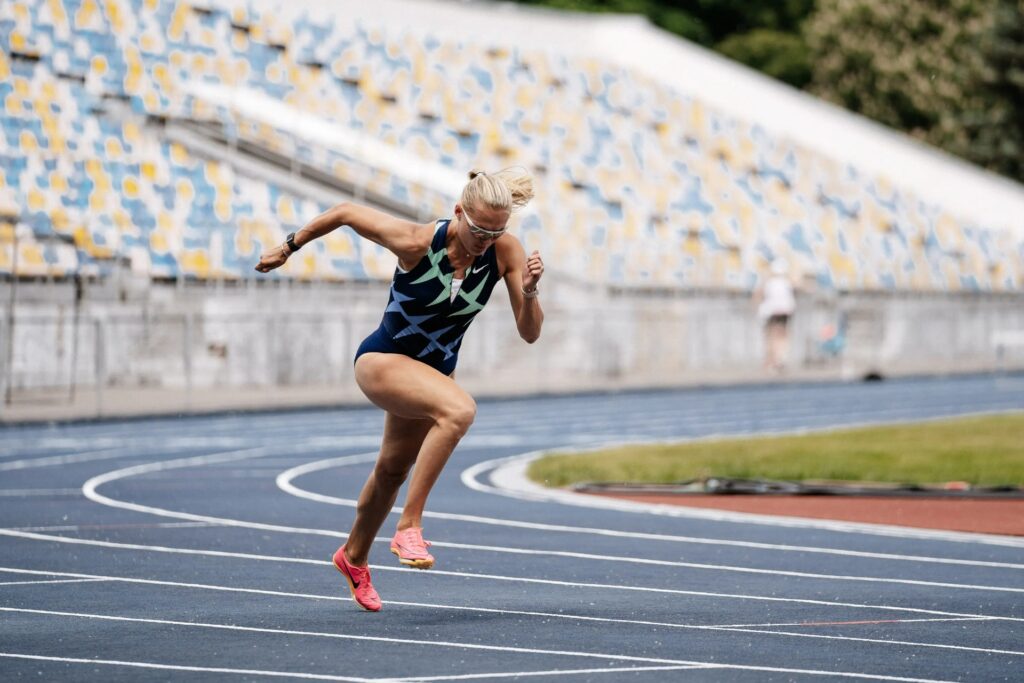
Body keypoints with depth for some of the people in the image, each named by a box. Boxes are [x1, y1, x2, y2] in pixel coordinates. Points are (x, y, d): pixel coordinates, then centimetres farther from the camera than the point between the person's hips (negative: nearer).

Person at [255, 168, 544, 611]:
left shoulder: (506, 252, -16)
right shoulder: (417, 242, -26)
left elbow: (529, 333, -15)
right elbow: (346, 213, -12)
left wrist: (529, 292, -34)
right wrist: (289, 247, -1)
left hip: (433, 373, 6)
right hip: (382, 360, -6)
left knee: (393, 470, 24)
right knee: (459, 409, -34)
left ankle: (354, 558, 50)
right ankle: (409, 526, -28)